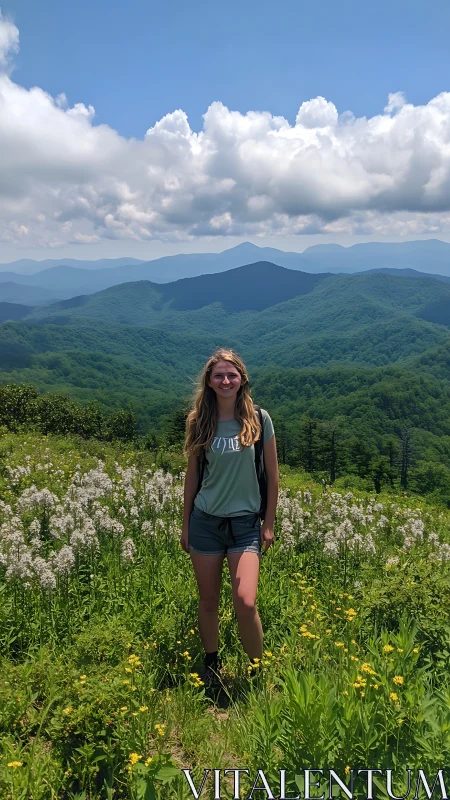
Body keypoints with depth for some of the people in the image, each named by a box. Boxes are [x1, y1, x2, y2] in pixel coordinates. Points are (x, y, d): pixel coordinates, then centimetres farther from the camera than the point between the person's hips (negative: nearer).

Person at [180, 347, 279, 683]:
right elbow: (192, 475, 7)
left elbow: (272, 475, 2)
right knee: (208, 602, 10)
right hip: (205, 521, 2)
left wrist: (269, 524, 2)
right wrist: (186, 525, 9)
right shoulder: (200, 422, 0)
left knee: (245, 603, -13)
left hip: (245, 523, -2)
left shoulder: (258, 419, -4)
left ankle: (258, 669, 13)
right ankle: (211, 664, 34)